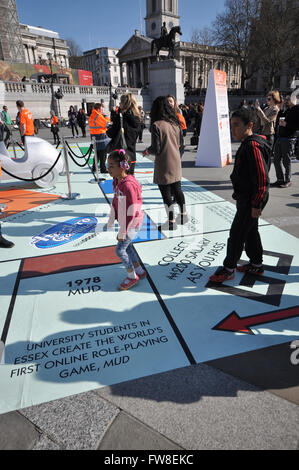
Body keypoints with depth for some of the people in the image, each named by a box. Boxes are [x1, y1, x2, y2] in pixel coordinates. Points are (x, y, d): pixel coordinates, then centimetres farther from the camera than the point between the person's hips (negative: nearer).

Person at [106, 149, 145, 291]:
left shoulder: (128, 185, -28)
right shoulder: (117, 182, 2)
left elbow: (131, 211, -26)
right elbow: (115, 202, 12)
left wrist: (122, 232, -22)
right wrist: (111, 220, 15)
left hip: (132, 223, -9)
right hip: (125, 221, 9)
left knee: (120, 249, -1)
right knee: (127, 247, 18)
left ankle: (132, 276, 18)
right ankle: (139, 271, 35)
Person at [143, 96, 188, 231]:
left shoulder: (156, 125, -17)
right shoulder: (176, 123, 2)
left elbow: (156, 149, -18)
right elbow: (180, 143, 11)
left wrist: (147, 150, 2)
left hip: (164, 165, -7)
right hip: (176, 162, 7)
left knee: (166, 193, 4)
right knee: (177, 189, 19)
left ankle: (171, 222, 12)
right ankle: (183, 215, 32)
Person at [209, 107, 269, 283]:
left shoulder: (252, 146, -21)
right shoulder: (247, 144, 12)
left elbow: (262, 178, -25)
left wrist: (256, 205, -22)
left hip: (251, 200, -10)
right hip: (245, 198, 10)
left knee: (237, 233, -3)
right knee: (251, 231, 18)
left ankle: (229, 269, 10)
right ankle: (256, 265, 32)